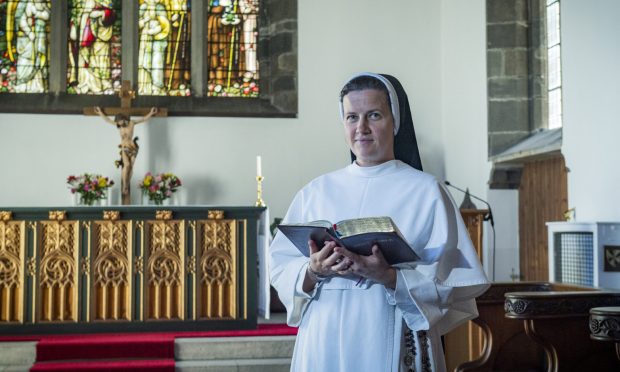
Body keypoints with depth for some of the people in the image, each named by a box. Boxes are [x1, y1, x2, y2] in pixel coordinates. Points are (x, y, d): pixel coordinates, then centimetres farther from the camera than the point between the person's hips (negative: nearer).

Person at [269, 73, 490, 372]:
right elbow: (279, 266, 4)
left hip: (395, 346, -2)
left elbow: (450, 282, -8)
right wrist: (313, 271, -15)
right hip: (325, 344, 3)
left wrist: (388, 277, -21)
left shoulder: (425, 191, -1)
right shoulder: (316, 191, 7)